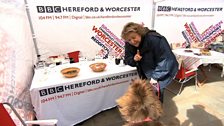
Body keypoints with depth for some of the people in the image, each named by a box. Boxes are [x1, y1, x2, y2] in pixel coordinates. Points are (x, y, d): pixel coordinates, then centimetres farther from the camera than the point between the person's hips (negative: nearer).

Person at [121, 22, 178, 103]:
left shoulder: (154, 39, -27)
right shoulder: (129, 44, -9)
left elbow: (166, 59, -26)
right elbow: (127, 59, -1)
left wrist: (155, 77, -29)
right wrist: (134, 59, -24)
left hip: (161, 71, -5)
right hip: (146, 74, 5)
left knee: (156, 92, -14)